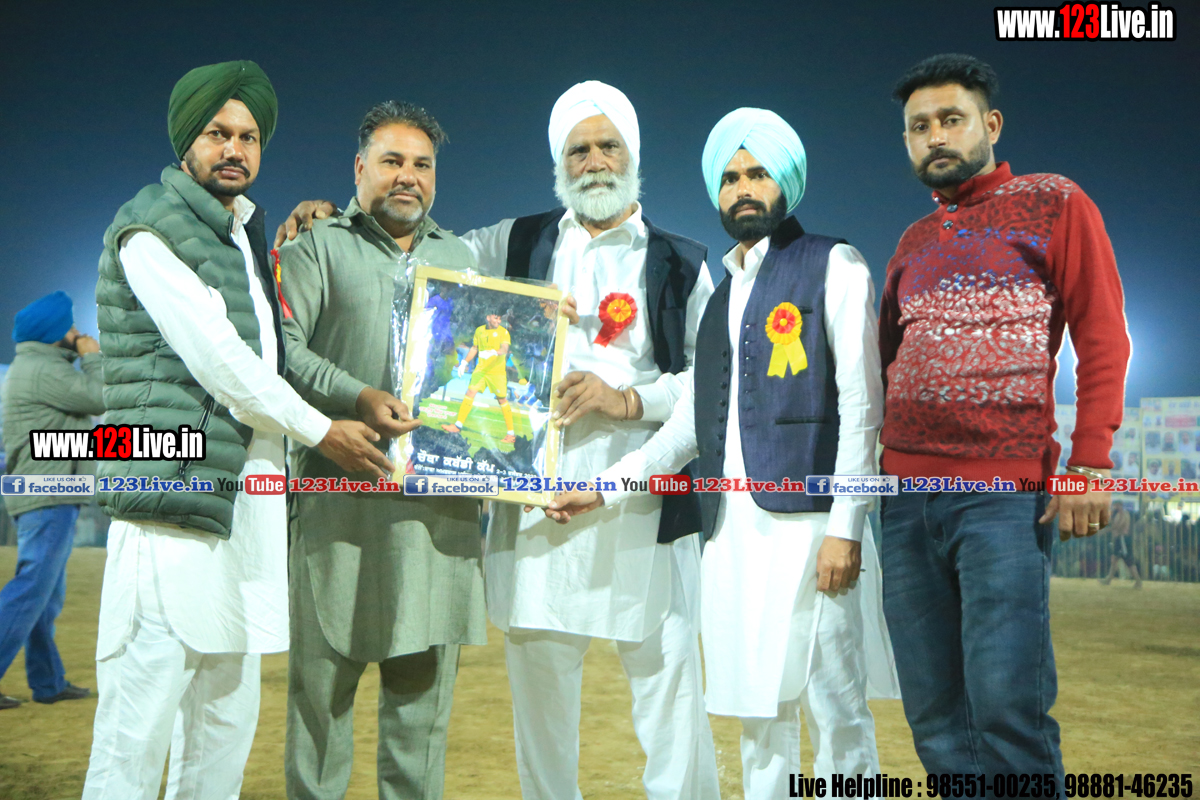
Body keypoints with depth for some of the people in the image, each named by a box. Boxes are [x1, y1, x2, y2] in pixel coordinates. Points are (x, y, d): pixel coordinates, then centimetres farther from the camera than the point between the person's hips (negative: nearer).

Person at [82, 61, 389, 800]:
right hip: (178, 494, -8)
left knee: (230, 711, 10)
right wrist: (320, 430, -3)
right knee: (141, 717, -7)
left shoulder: (245, 232, 21)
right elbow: (216, 362, -11)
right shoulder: (149, 230, -5)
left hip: (247, 501, 8)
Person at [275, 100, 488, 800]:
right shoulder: (317, 245, 7)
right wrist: (359, 397, -20)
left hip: (441, 499, 4)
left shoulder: (460, 257, 22)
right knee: (323, 672, 2)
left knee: (426, 676, 6)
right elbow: (280, 347, -6)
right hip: (339, 491, -3)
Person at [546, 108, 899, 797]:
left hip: (807, 524, -5)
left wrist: (845, 527, -12)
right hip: (732, 529, 6)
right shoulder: (719, 295, 21)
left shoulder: (834, 267, 4)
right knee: (760, 714, 8)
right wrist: (603, 490, 14)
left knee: (835, 710, -4)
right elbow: (690, 424, 21)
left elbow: (861, 403, -4)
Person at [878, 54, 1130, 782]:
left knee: (1007, 707, -11)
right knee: (935, 716, 6)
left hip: (1005, 490, -5)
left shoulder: (1055, 204, 5)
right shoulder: (914, 243, 20)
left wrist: (1089, 463, -12)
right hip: (906, 494, 5)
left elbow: (1103, 339, -2)